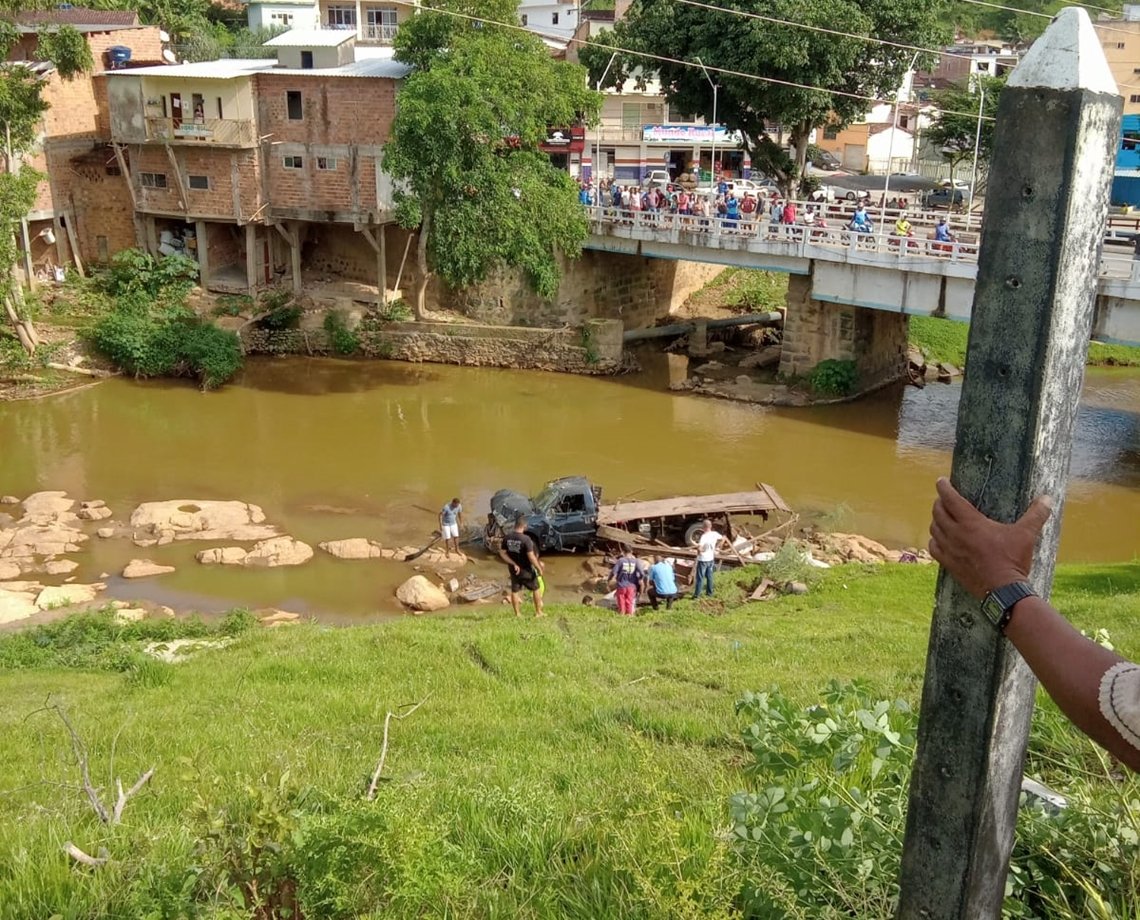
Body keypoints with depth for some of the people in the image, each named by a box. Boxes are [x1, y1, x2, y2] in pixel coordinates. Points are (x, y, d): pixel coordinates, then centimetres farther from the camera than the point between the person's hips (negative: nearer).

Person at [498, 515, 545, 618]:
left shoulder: (507, 538, -7)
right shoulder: (526, 539, -24)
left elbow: (502, 553, -4)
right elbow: (531, 557, -25)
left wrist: (513, 564, -4)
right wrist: (539, 568, -13)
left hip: (514, 570, 5)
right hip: (526, 570, -4)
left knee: (515, 591, 16)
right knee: (536, 588, 14)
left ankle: (517, 613, 21)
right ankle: (538, 612, 20)